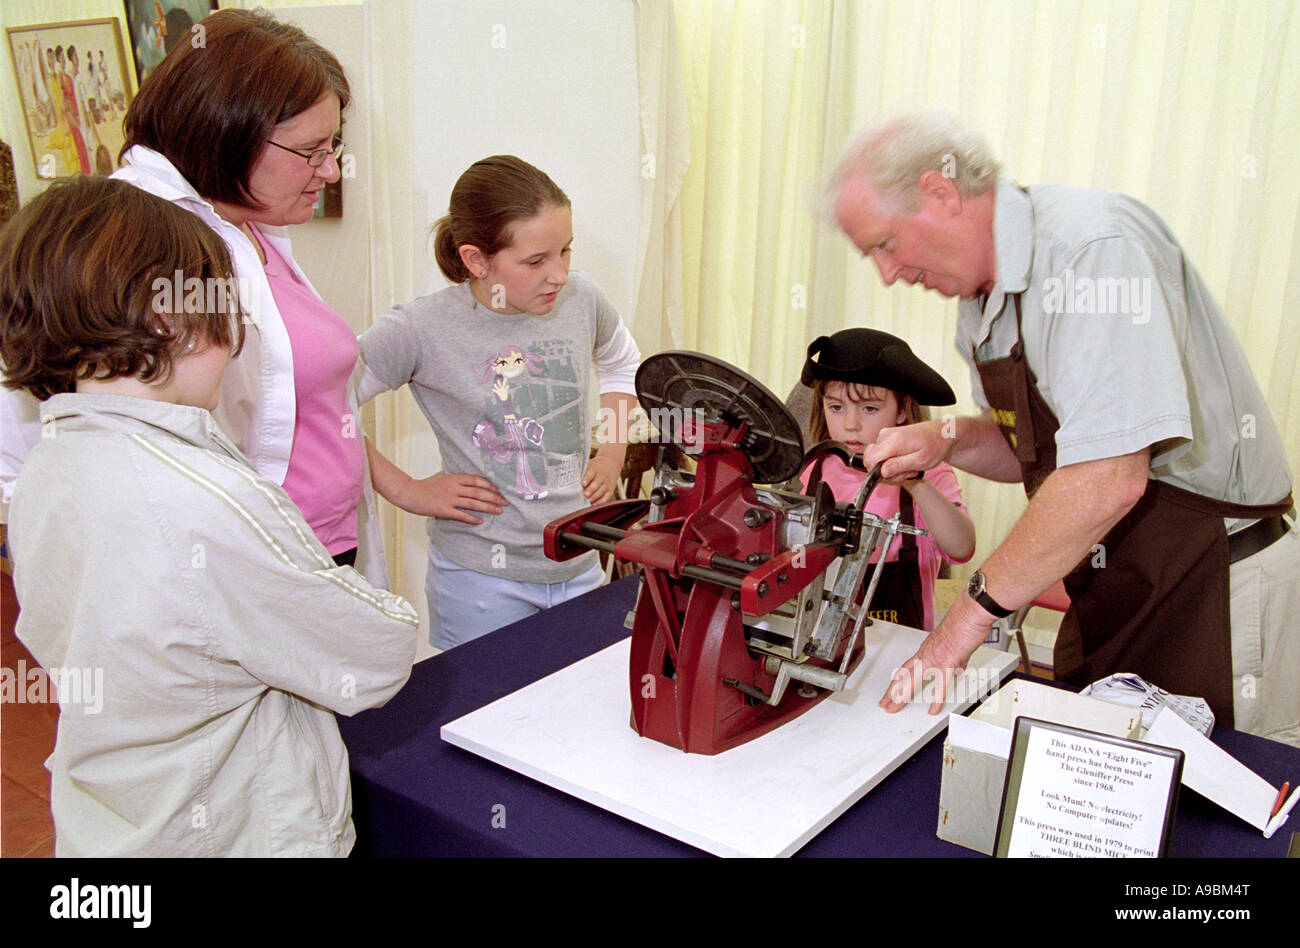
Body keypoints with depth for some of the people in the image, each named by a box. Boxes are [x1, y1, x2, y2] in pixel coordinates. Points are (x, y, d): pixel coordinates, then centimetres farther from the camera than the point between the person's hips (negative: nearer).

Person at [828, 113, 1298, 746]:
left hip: (1218, 593, -8)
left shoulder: (1089, 245, -22)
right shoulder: (982, 301, 7)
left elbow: (1108, 479, -30)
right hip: (1110, 599, 9)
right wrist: (949, 441, -3)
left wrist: (976, 608, -22)